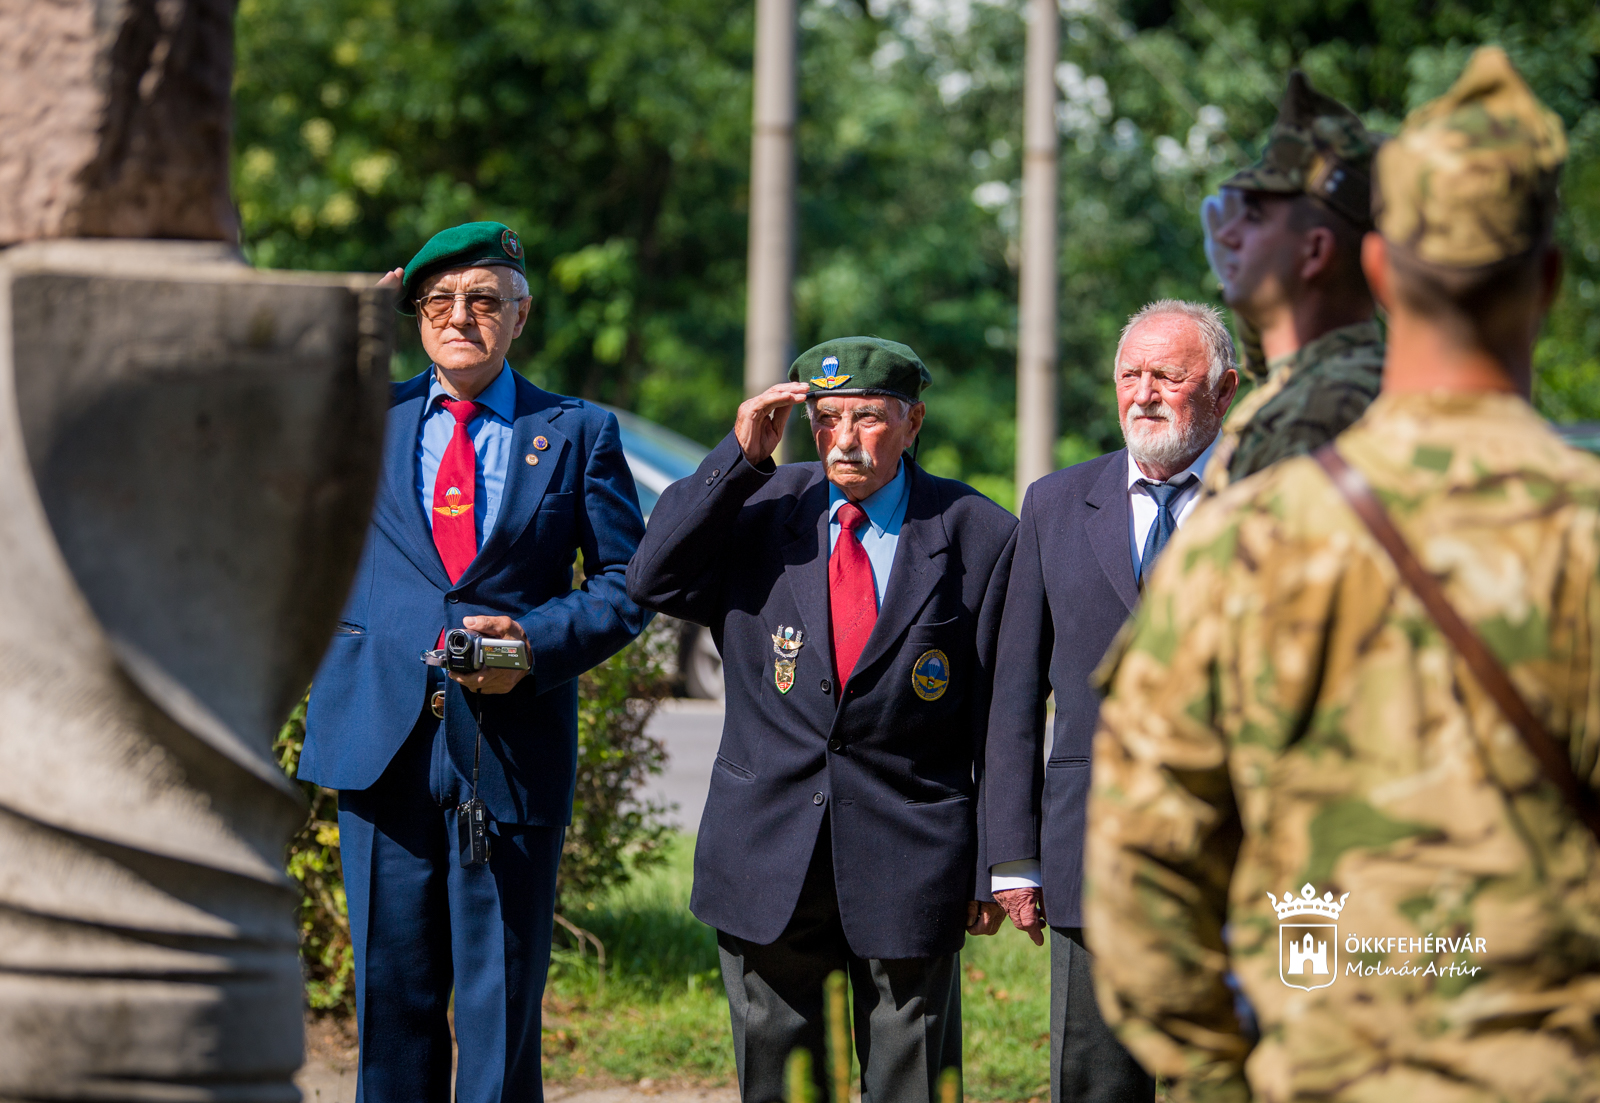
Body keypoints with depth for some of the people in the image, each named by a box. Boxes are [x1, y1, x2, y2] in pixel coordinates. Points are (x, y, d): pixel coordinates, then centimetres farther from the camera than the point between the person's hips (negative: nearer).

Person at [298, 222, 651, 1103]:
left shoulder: (578, 434, 8)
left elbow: (627, 584, 7)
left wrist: (538, 640, -12)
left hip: (511, 751, -2)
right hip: (382, 740, 2)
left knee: (501, 999, -1)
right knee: (392, 990, 5)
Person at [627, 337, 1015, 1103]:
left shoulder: (975, 536, -2)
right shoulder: (761, 509, 4)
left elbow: (1000, 719, -1)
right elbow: (652, 582, -9)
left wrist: (995, 867, -2)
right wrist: (739, 457, -13)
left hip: (907, 860, -2)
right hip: (767, 858, 2)